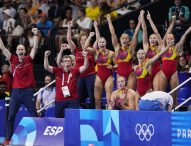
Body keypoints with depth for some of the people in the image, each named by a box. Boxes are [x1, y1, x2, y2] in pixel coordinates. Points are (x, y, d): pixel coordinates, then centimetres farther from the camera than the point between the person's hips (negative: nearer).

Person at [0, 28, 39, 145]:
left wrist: (36, 35, -16)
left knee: (34, 115, 1)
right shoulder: (13, 60, 5)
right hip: (16, 91, 2)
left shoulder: (29, 60, 1)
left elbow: (35, 48, -7)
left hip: (28, 91, -2)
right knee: (11, 116, 2)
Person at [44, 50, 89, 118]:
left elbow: (85, 67, -10)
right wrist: (46, 56, -18)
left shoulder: (74, 71, 1)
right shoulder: (58, 71, 3)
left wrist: (85, 57, -27)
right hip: (59, 100, 2)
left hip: (73, 100, -1)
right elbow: (46, 67, -4)